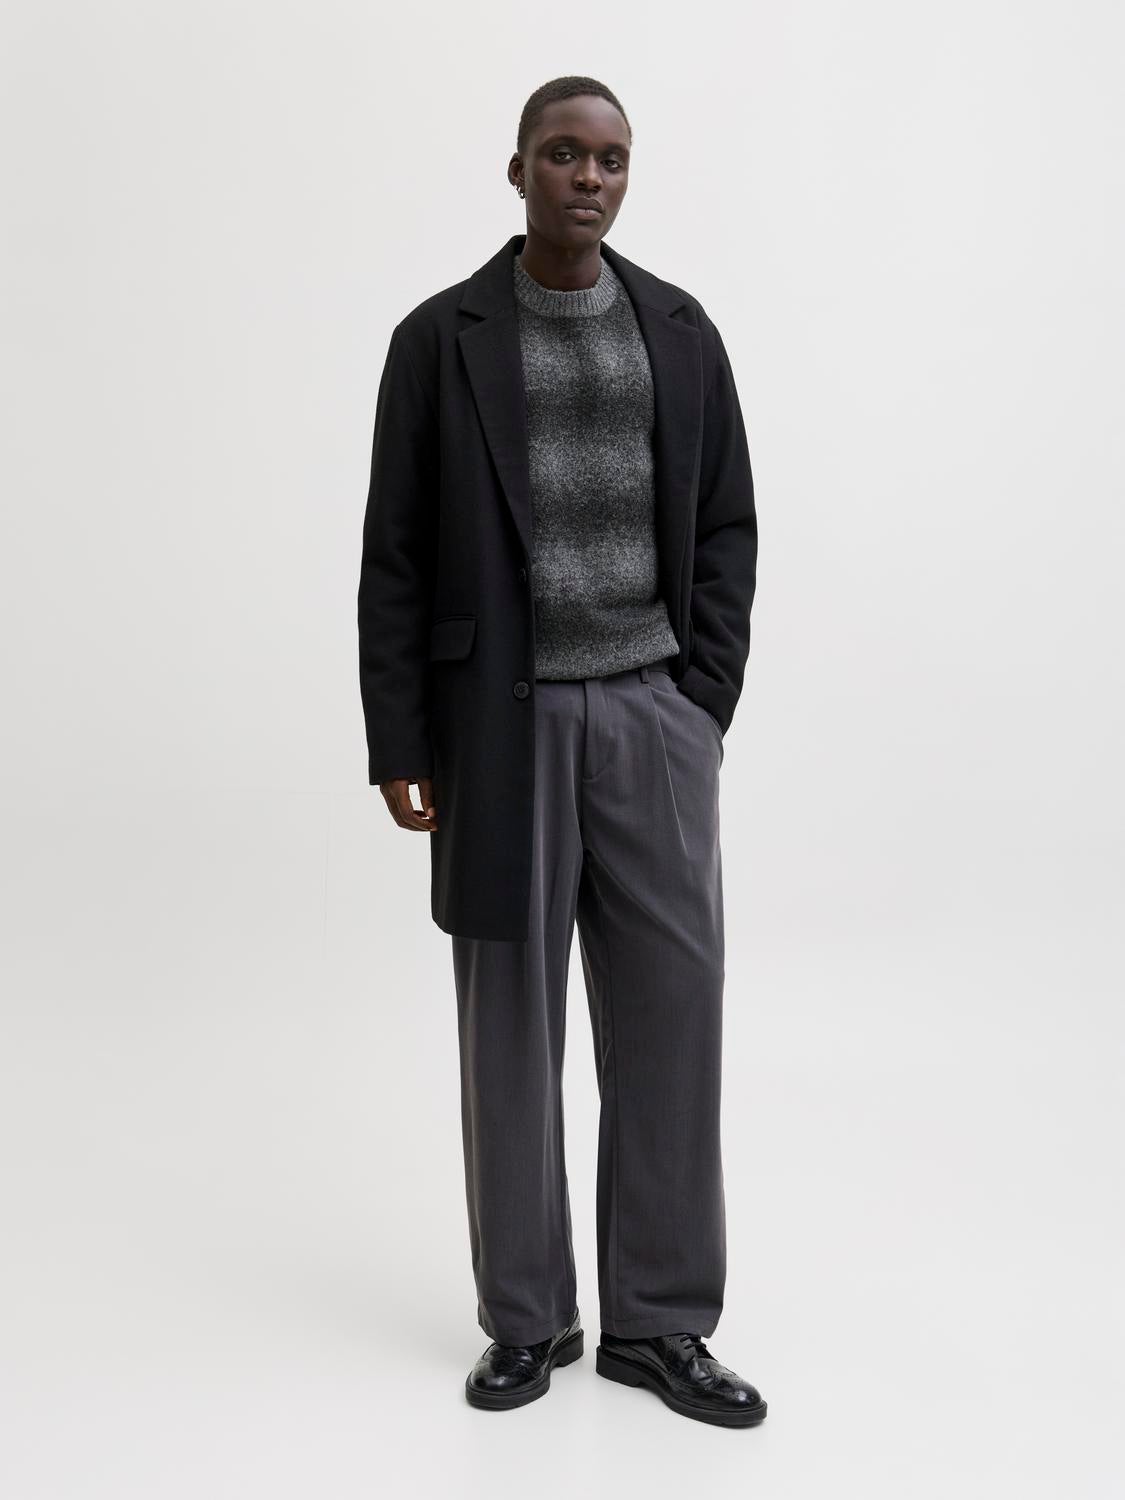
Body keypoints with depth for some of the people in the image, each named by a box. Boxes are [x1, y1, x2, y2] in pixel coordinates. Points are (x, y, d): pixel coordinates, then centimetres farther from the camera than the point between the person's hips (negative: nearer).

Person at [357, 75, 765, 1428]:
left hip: (653, 714, 2)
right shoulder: (441, 338, 2)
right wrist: (398, 746, -5)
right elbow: (396, 557, 0)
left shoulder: (679, 330, 9)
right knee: (511, 1024, 4)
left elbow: (725, 528, 10)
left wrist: (706, 699, -1)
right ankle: (530, 1318, 19)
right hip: (504, 720, -2)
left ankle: (659, 1322, 13)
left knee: (669, 1015, 0)